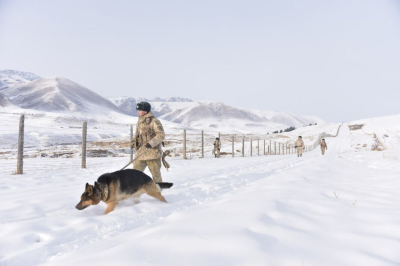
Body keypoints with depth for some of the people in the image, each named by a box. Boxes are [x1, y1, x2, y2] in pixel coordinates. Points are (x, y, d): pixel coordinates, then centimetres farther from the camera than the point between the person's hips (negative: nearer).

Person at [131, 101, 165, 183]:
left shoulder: (154, 121, -11)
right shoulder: (139, 122, 13)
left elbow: (161, 135, -15)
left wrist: (151, 143, -25)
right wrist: (135, 141, 5)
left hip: (153, 152, -7)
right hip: (141, 152, 7)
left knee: (156, 174, 5)